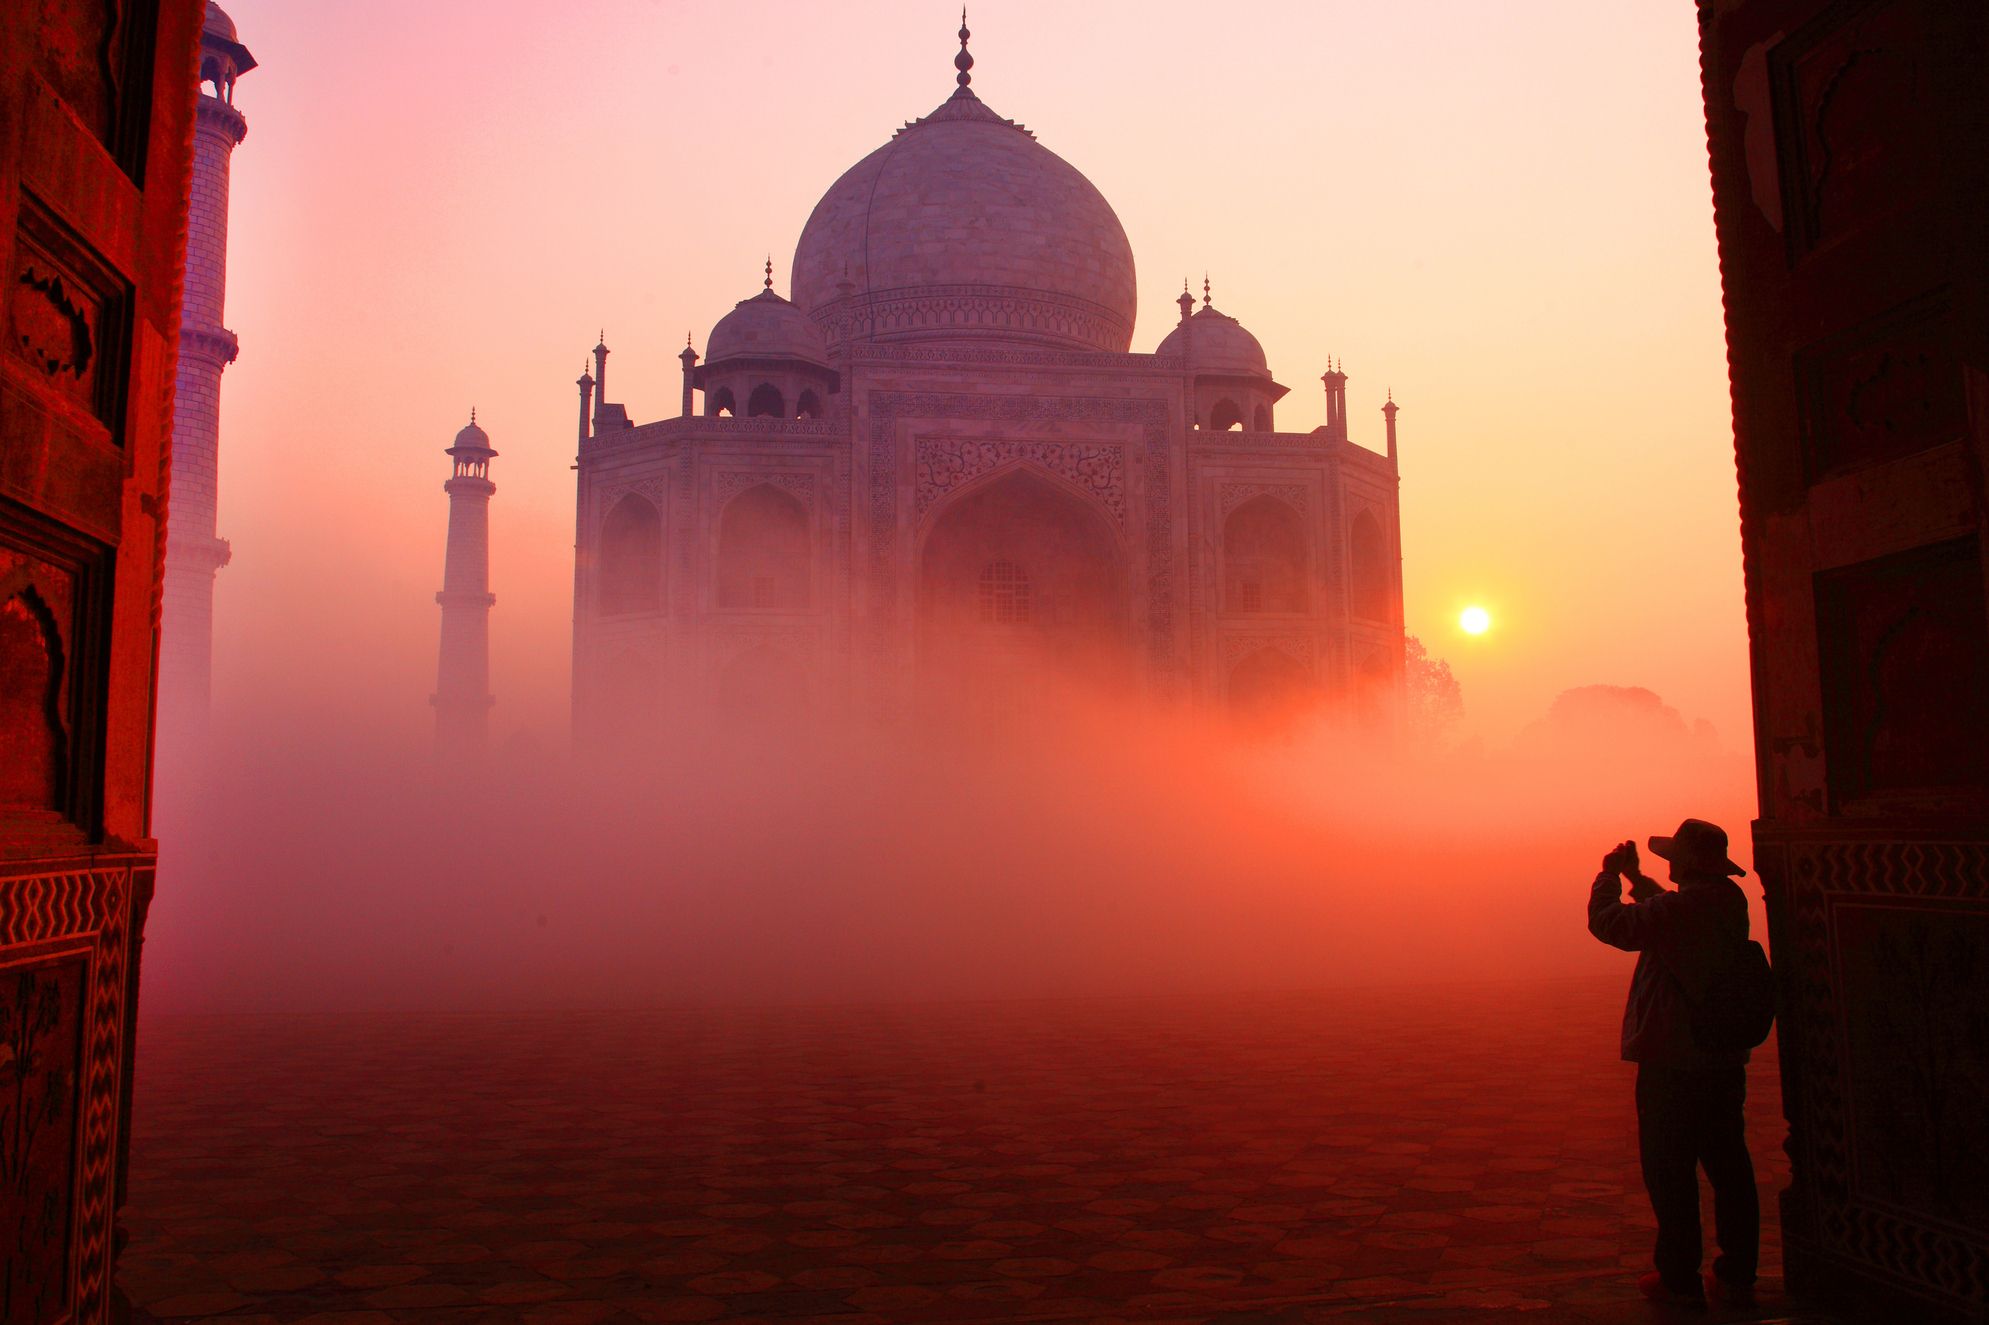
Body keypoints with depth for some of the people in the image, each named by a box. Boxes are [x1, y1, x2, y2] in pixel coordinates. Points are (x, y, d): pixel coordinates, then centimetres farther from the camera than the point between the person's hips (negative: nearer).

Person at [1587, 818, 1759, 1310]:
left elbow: (1607, 922, -15)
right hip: (1726, 1061, 8)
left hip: (1673, 1062, -8)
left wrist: (1609, 875, 0)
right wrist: (1635, 879, 27)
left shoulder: (1679, 908, -21)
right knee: (1730, 1168, 13)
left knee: (1670, 1172, 3)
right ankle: (1737, 1277, 20)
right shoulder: (1731, 900, 6)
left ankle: (1680, 1280, 9)